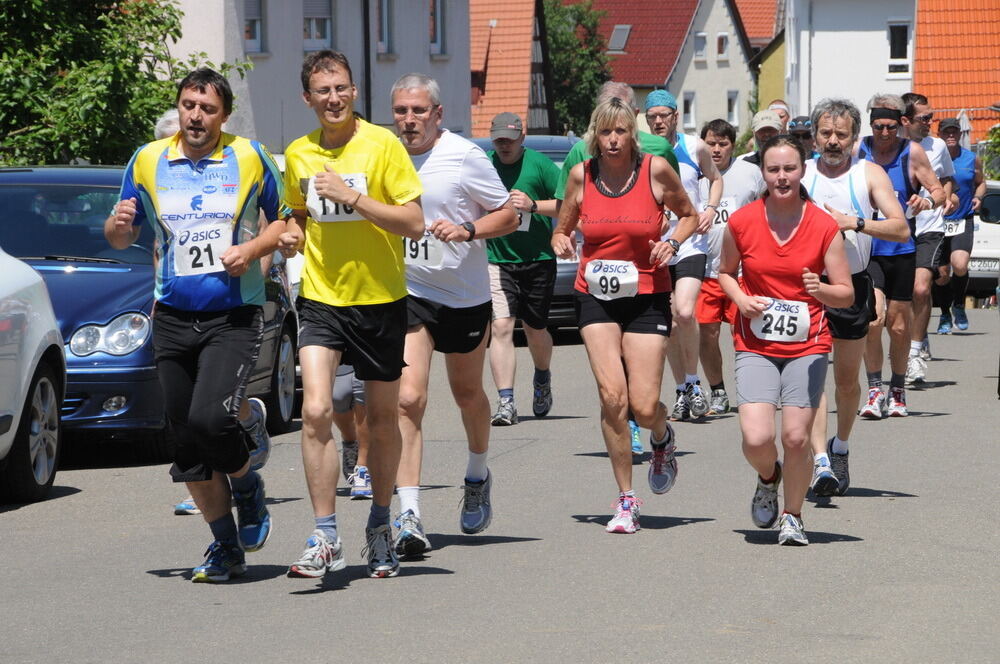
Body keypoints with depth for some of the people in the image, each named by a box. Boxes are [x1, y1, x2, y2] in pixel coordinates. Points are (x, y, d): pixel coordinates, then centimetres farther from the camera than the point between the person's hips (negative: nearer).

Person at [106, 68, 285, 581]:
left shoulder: (250, 158, 1)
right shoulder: (147, 162, 7)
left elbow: (284, 220, 9)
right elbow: (120, 238, 14)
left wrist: (254, 248, -10)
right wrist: (118, 225, -9)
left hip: (234, 316, -3)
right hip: (173, 317, 3)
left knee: (208, 418, -22)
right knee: (187, 443, 4)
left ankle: (247, 486, 9)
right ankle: (226, 545, 18)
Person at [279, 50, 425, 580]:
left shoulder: (383, 145, -7)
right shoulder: (298, 155, 6)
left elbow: (414, 223, -12)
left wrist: (352, 197, -20)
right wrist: (293, 234, 1)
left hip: (380, 300, -2)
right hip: (320, 299, 2)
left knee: (382, 420, 10)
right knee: (315, 411, -16)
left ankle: (380, 527, 29)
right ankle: (325, 539, -12)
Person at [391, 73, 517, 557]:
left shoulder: (464, 157, -9)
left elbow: (509, 215, -5)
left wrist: (468, 230, -21)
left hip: (465, 294, -1)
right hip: (407, 293, 1)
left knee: (468, 394, 18)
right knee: (408, 399, -15)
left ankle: (478, 476, 47)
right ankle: (409, 516, -18)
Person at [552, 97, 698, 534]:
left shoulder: (656, 170, -4)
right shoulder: (582, 175, 1)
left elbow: (689, 215, 11)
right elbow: (563, 228, 13)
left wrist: (672, 243, -9)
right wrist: (560, 240, -10)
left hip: (647, 296, -1)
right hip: (595, 296, 1)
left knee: (644, 407, -6)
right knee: (611, 394, -14)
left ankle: (662, 439, 34)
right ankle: (626, 500, -1)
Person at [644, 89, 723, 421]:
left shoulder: (695, 148, 0)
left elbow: (715, 178, 18)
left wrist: (711, 209, 0)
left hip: (691, 242, -2)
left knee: (685, 313, -20)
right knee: (669, 324, 6)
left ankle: (693, 383, -3)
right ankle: (682, 392, 18)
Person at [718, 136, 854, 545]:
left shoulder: (824, 227, -5)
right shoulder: (741, 223, -3)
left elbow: (847, 294, -1)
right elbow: (725, 272, 14)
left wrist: (821, 289, -22)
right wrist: (741, 299, -6)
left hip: (807, 346, 0)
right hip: (755, 346, 0)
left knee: (796, 437, -7)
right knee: (756, 438, -14)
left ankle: (793, 517, 17)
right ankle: (769, 478, 23)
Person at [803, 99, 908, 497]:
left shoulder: (869, 174, 1)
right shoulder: (800, 174, 3)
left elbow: (901, 229, -8)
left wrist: (855, 223, -21)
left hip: (853, 286, 1)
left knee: (847, 380, 12)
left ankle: (840, 449, 36)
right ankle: (821, 462, -23)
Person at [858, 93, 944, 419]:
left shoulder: (912, 153, -4)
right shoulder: (857, 151, 0)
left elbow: (939, 191, -1)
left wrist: (928, 200, -22)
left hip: (901, 249, 0)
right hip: (866, 249, 0)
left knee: (898, 325, 7)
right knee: (872, 318, -17)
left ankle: (897, 391, 26)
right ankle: (874, 389, -6)